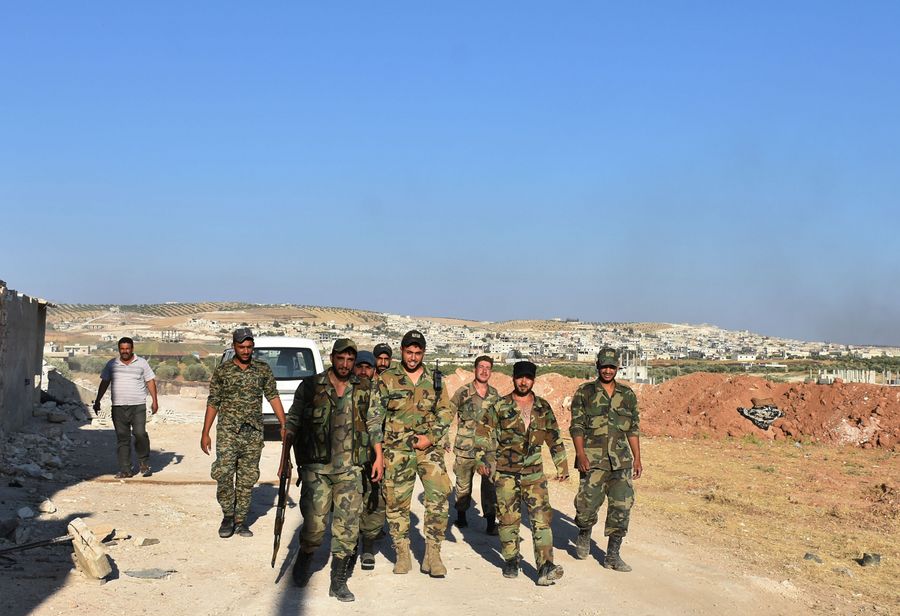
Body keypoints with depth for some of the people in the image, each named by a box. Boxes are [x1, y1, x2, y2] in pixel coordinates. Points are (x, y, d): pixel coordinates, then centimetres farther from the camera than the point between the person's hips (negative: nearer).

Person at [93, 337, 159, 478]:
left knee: (140, 433, -13)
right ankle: (125, 470, 4)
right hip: (118, 407, 2)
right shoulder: (111, 364, 11)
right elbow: (104, 383, 16)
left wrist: (154, 400, 0)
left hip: (138, 406, -2)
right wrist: (97, 401, 13)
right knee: (122, 438, 2)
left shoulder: (142, 363, 6)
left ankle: (144, 463, 7)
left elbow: (150, 381, 7)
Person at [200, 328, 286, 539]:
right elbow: (213, 403, 5)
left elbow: (273, 397, 7)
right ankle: (228, 516, 9)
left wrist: (284, 425, 0)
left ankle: (241, 520, 16)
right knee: (223, 475, -11)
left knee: (248, 478, 5)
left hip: (254, 434, 2)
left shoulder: (263, 369, 5)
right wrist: (205, 433, 3)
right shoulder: (221, 371, 1)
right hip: (228, 432, -1)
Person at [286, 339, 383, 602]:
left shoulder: (364, 389, 6)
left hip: (350, 468, 2)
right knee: (314, 524, -5)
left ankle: (339, 582, 12)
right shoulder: (310, 387, -1)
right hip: (316, 467, -2)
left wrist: (379, 457, 7)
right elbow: (293, 422, 4)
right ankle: (303, 561, 26)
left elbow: (373, 423, 13)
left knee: (348, 525, 0)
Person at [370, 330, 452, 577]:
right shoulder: (387, 379, 1)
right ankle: (402, 554, 18)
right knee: (397, 501, 4)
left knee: (439, 494, -12)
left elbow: (445, 413, 10)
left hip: (429, 448, 1)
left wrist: (431, 437, -5)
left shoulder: (433, 380, 9)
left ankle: (432, 554, -5)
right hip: (397, 451, -1)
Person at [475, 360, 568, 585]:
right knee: (508, 519, 5)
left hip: (533, 473, 1)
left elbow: (555, 439, 14)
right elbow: (485, 434, 1)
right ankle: (510, 561, 23)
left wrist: (562, 467, 15)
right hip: (505, 473, -1)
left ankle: (545, 567, -14)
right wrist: (483, 460, -9)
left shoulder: (543, 408, 6)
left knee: (542, 516, -10)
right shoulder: (500, 407, -1)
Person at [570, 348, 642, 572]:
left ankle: (612, 556, 7)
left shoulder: (628, 395, 10)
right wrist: (580, 454, -13)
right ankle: (584, 535, 30)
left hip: (621, 460, 3)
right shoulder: (584, 393, 1)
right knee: (588, 503, -2)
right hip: (592, 460, -3)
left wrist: (637, 458, 8)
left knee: (622, 506, -2)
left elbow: (633, 429, 13)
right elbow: (577, 426, -2)